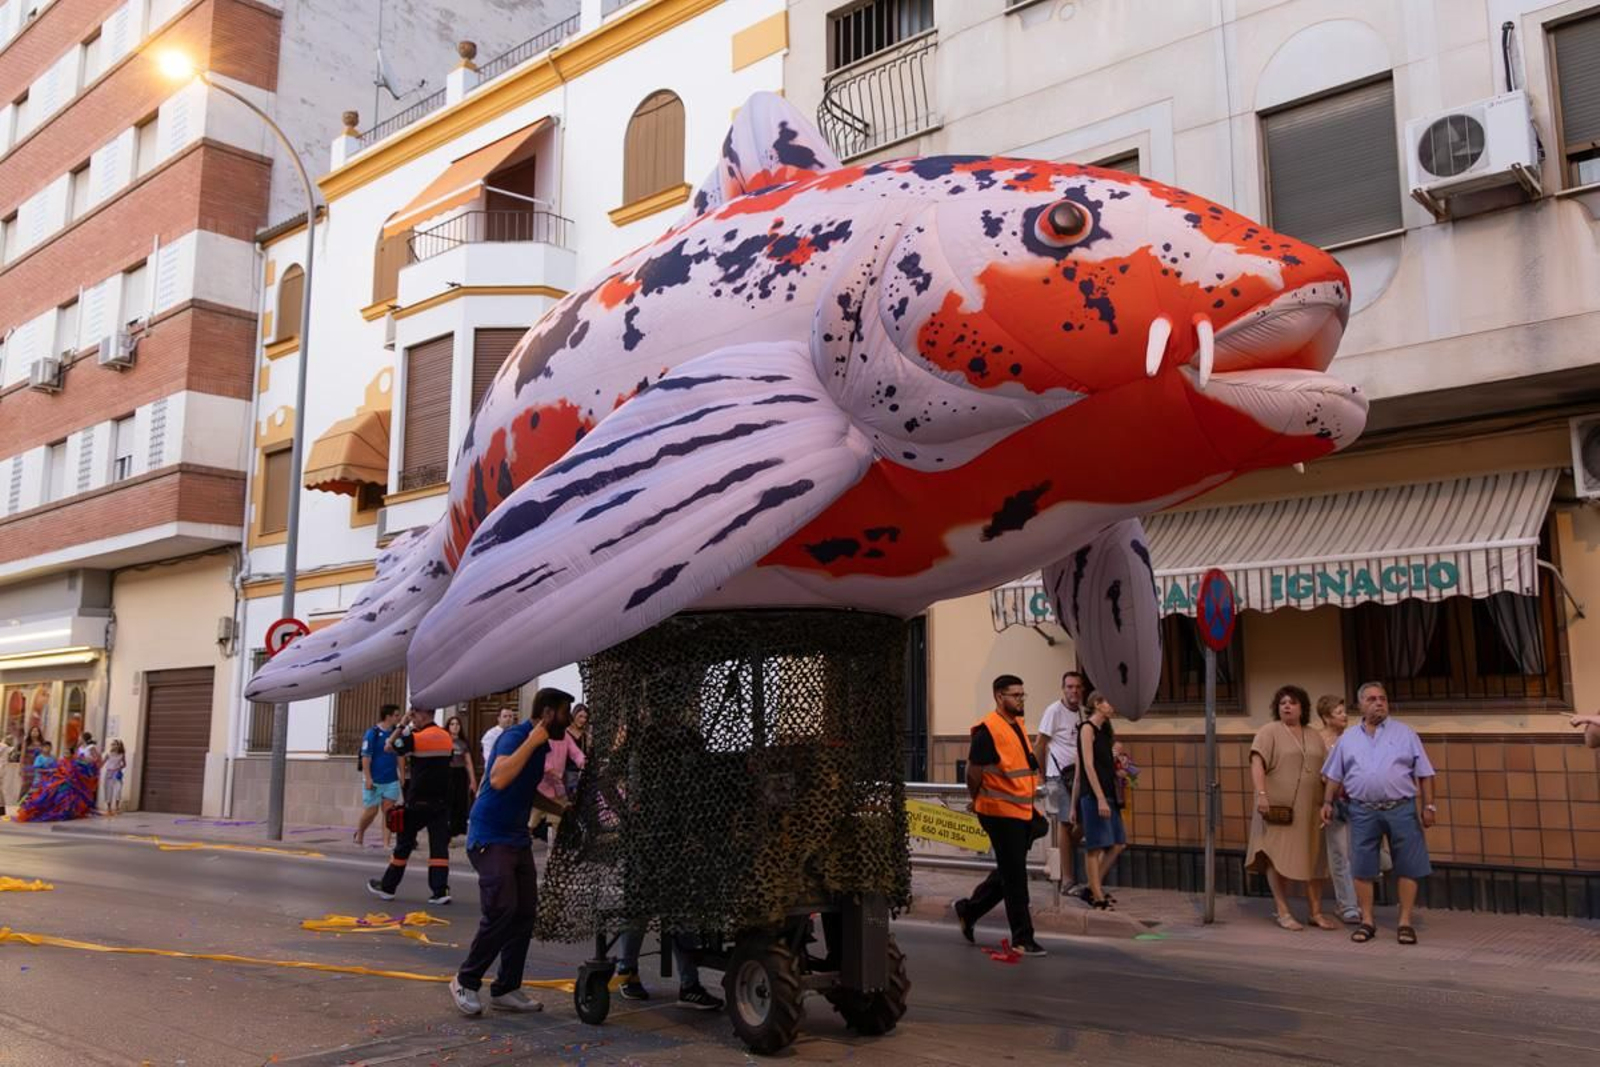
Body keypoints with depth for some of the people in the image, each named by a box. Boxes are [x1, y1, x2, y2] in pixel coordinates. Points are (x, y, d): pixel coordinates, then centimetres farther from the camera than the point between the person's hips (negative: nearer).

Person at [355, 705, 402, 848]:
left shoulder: (396, 733, 5)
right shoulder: (373, 733, -12)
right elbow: (365, 757, -13)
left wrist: (401, 774, 11)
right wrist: (368, 778, -16)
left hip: (391, 780, 5)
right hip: (374, 780, -5)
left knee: (388, 811, 1)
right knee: (371, 811, 4)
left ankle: (386, 844, 4)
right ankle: (359, 834, 31)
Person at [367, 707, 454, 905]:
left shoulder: (416, 737, -13)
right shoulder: (446, 737, 6)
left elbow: (389, 747, -1)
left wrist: (403, 725, 5)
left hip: (418, 801, -4)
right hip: (441, 801, 4)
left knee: (404, 844, 9)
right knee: (439, 846, 0)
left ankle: (387, 887, 21)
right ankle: (440, 891, -8)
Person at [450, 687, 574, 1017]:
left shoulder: (542, 746, 12)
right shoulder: (515, 736, -14)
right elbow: (498, 779, -32)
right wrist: (532, 742, -27)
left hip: (517, 838, 9)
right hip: (489, 838, -9)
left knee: (525, 913, 4)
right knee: (502, 910, -16)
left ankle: (506, 989, 13)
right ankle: (466, 981, 1)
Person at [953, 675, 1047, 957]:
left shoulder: (1017, 724, 12)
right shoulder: (988, 730, -16)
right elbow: (973, 772, -12)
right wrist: (977, 800, 2)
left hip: (1023, 811, 9)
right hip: (1001, 813, -9)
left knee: (1007, 873, 18)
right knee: (1015, 878, -1)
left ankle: (969, 909, 35)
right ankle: (1022, 939, 8)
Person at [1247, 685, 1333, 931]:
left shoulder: (1314, 736, 15)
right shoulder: (1269, 732, -2)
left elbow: (1326, 770, 17)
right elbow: (1257, 763, -13)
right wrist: (1262, 794, -24)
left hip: (1309, 809, 5)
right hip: (1279, 807, -5)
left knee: (1313, 858, 7)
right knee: (1278, 857, -3)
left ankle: (1316, 912, 16)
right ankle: (1282, 911, 3)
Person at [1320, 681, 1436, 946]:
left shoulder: (1405, 733, 5)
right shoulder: (1347, 738, 10)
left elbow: (1424, 773, 4)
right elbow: (1334, 775, 14)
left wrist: (1429, 805, -2)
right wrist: (1327, 802, 6)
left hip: (1401, 809, -1)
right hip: (1363, 811, 1)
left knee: (1407, 867, 1)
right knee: (1362, 867, 3)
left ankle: (1405, 922, 12)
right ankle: (1367, 922, 13)